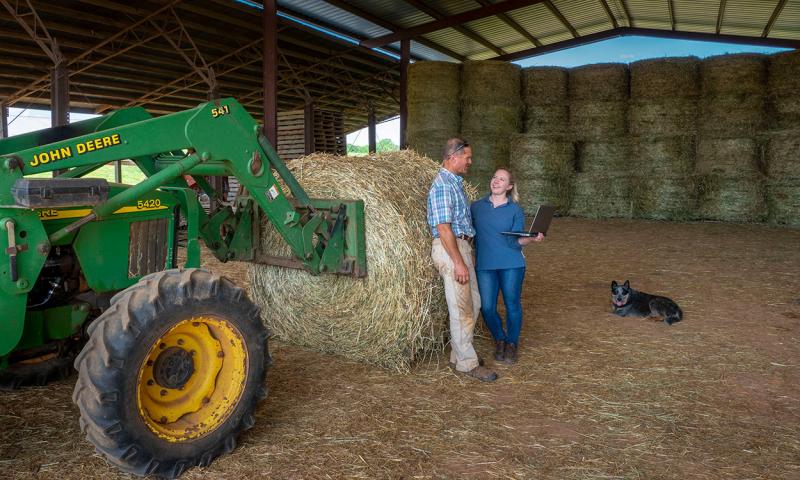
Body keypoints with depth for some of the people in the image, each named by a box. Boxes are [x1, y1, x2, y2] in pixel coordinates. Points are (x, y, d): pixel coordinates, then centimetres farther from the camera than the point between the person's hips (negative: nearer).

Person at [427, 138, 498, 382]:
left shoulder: (456, 182, 16)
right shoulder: (442, 185, -16)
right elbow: (443, 227, -21)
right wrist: (458, 262, -22)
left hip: (461, 246, 10)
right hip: (450, 249, -10)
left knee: (473, 303, 15)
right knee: (461, 309, -3)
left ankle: (459, 354, 26)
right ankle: (467, 363, 8)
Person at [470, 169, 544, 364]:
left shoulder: (515, 210, 2)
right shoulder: (476, 206, 8)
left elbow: (517, 240, -5)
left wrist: (532, 238, -24)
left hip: (511, 264, -1)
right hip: (485, 265, 2)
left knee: (512, 304, 3)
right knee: (487, 307, 2)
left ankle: (512, 343, 25)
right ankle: (499, 339, 28)